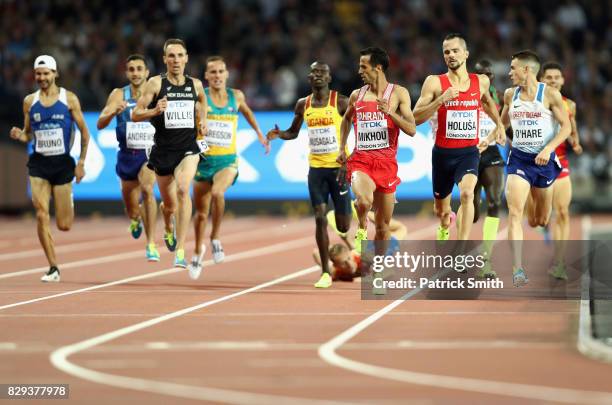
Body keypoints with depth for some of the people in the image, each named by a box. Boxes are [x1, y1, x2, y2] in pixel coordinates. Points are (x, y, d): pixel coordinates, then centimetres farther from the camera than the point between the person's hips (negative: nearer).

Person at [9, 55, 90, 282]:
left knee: (64, 225, 1)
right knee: (41, 216, -13)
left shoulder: (69, 99, -2)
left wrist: (81, 162, -4)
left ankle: (69, 204, 39)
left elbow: (84, 132, 2)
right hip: (38, 163, 2)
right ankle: (53, 268, -5)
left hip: (62, 163, -2)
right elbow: (28, 134, 13)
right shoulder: (29, 101, 5)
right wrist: (19, 135, -10)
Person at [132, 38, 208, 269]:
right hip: (163, 151, 0)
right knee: (170, 205, 11)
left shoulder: (195, 85, 5)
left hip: (188, 149, 0)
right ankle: (169, 229, 51)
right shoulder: (156, 83, -5)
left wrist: (202, 120, 13)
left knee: (183, 189, -27)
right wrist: (155, 111, -25)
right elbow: (135, 114, -7)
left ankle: (180, 251, -28)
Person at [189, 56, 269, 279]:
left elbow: (247, 112, 24)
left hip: (228, 160, 0)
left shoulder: (236, 96, 4)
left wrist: (259, 133, 31)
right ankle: (198, 254, 32)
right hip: (204, 160, 0)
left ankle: (215, 238, -11)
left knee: (217, 193, -31)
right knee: (201, 212, 9)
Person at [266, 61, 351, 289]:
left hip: (338, 167, -3)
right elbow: (293, 133, 20)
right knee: (320, 218, -8)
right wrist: (279, 134, -3)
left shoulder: (340, 102, -7)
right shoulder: (303, 105, 6)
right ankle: (325, 272, -2)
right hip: (316, 168, 3)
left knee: (343, 226, 2)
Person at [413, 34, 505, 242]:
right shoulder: (434, 82, -5)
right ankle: (444, 227, 53)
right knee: (440, 209, 16)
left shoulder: (481, 82, 4)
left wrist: (499, 126, 27)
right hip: (442, 152, 0)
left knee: (467, 193, -29)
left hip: (469, 152, 0)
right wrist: (441, 100, -22)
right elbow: (416, 118, -12)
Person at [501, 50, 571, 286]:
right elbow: (502, 123, 21)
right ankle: (517, 270, -22)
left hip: (543, 160, -1)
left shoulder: (550, 94, -8)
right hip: (519, 159, 1)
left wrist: (548, 149, -20)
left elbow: (566, 126, -7)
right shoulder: (510, 95, 4)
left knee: (540, 221, 12)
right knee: (515, 213, -18)